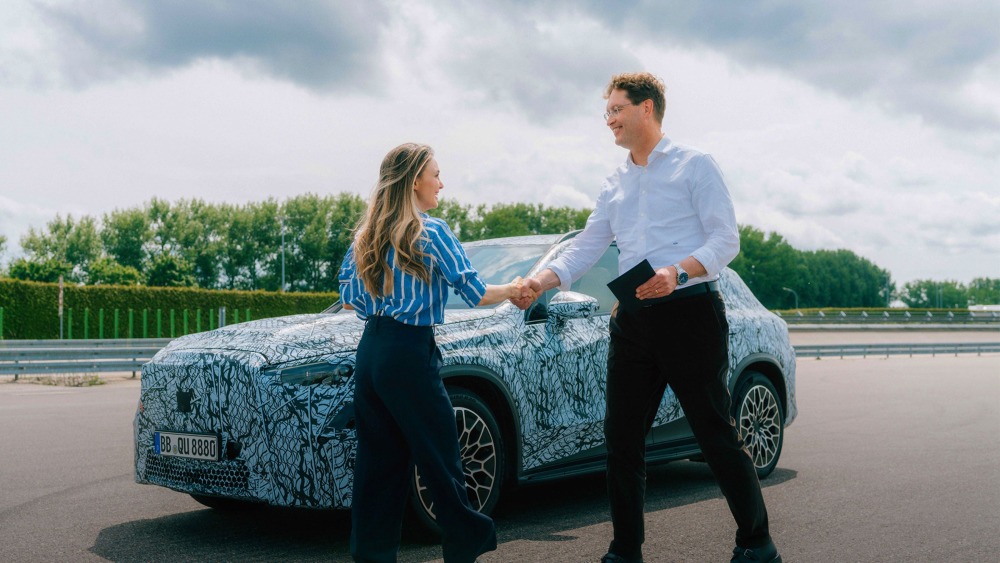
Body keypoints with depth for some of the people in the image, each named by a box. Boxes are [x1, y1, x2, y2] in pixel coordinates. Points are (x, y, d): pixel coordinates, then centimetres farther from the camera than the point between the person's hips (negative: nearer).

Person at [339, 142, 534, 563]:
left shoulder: (365, 234, 11)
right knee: (440, 458, 2)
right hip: (409, 353, -7)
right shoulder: (431, 232, -8)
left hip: (369, 351, 7)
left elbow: (348, 298, 15)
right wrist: (513, 290, 9)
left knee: (378, 461, 10)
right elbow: (475, 293, -7)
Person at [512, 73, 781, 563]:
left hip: (689, 312, -6)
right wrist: (541, 281, -3)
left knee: (715, 433, -2)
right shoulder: (614, 183, 18)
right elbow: (586, 246, 14)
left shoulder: (693, 165, 0)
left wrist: (677, 272, -25)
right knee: (621, 436, 6)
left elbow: (726, 239, -8)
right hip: (631, 320, 6)